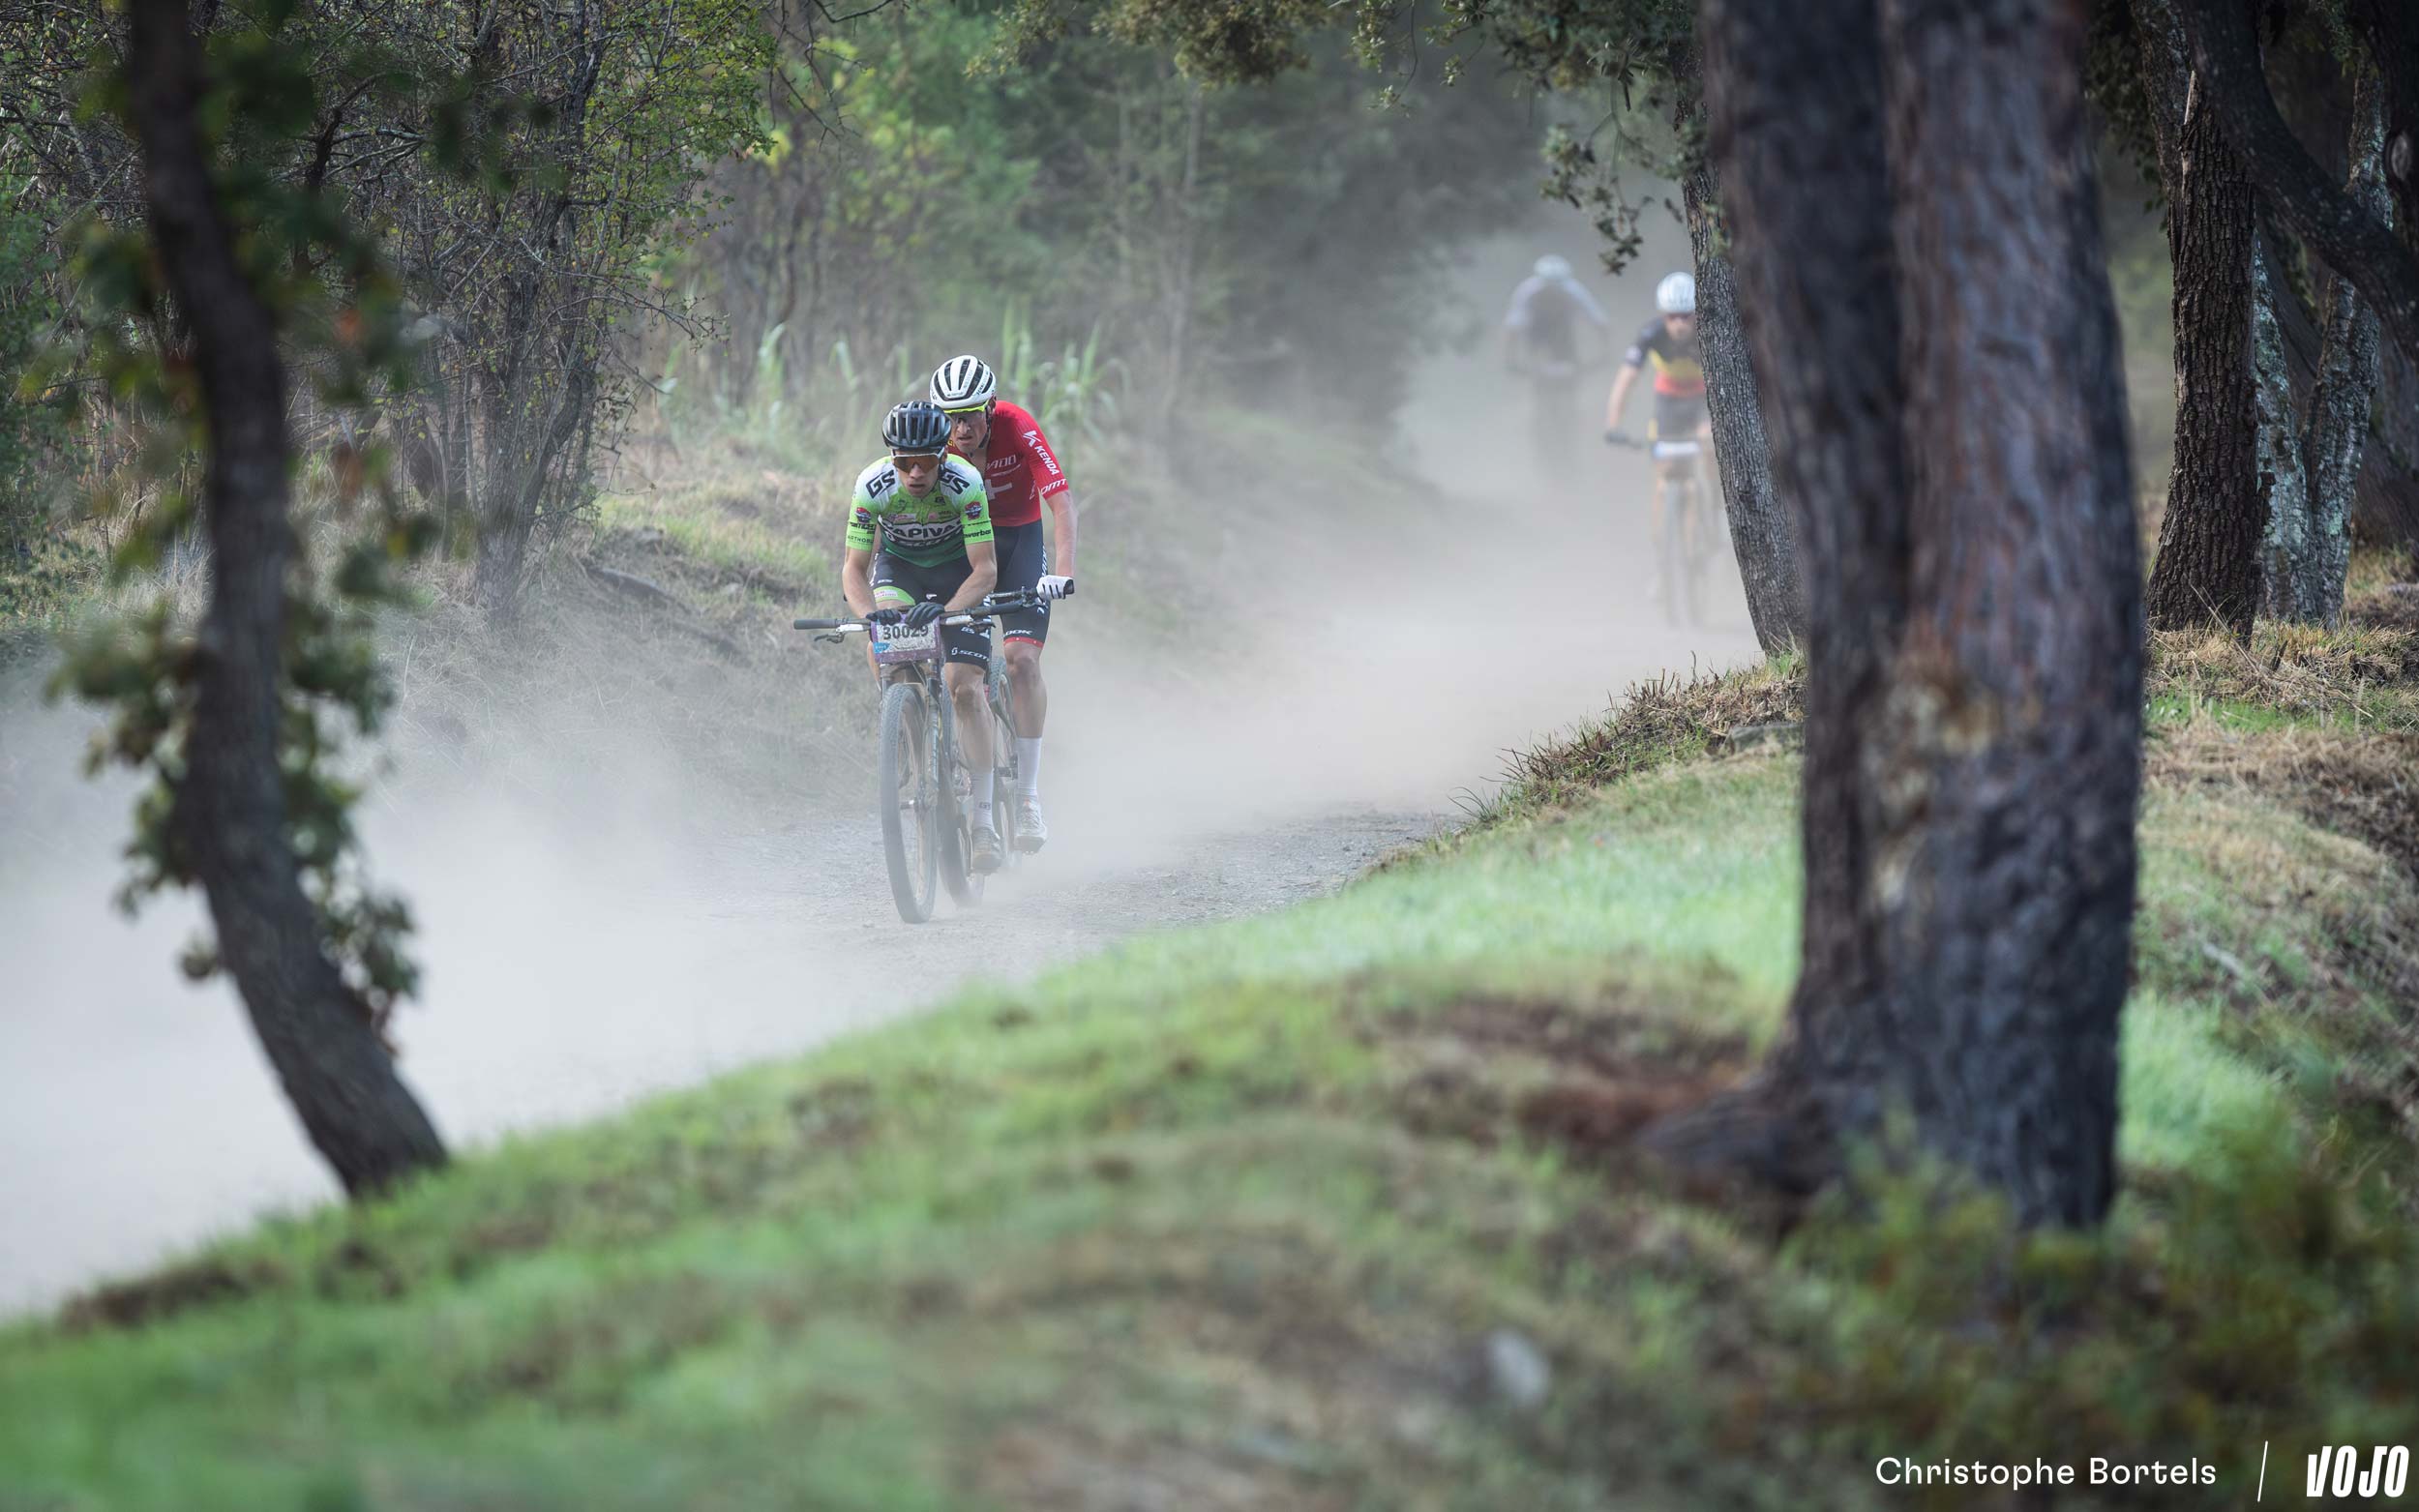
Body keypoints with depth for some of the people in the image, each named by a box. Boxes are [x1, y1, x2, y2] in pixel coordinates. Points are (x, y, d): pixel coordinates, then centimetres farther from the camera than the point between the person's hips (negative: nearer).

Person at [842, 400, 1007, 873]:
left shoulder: (965, 483, -33)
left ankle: (984, 820, -15)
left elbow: (986, 570, -33)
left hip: (958, 567, -2)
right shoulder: (873, 486, -28)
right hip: (898, 565, 2)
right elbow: (853, 569, -23)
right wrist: (868, 614, -43)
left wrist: (946, 610, -50)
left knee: (965, 687, -15)